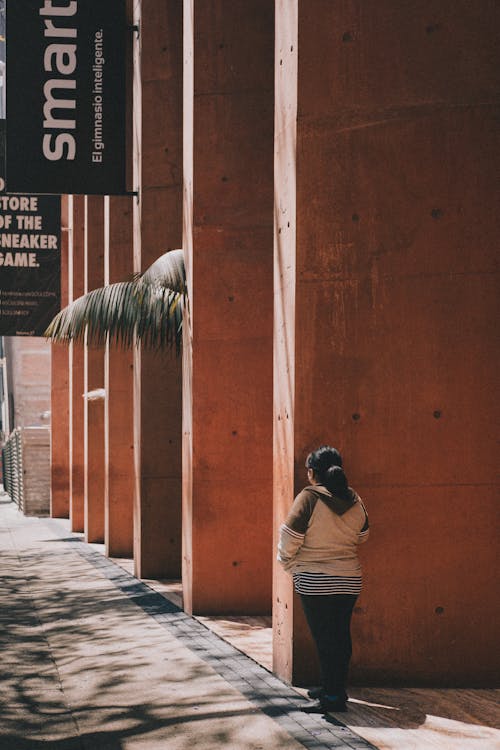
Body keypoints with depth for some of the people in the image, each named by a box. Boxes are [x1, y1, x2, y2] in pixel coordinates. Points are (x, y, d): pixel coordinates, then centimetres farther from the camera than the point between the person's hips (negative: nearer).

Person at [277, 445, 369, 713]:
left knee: (324, 638, -1)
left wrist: (291, 566, 4)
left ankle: (332, 697, 0)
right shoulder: (355, 502, 2)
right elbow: (362, 537, 16)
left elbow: (289, 539, -13)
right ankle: (335, 688, 24)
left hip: (315, 582, -5)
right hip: (350, 580, 6)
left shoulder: (309, 498, -14)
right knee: (341, 636, 14)